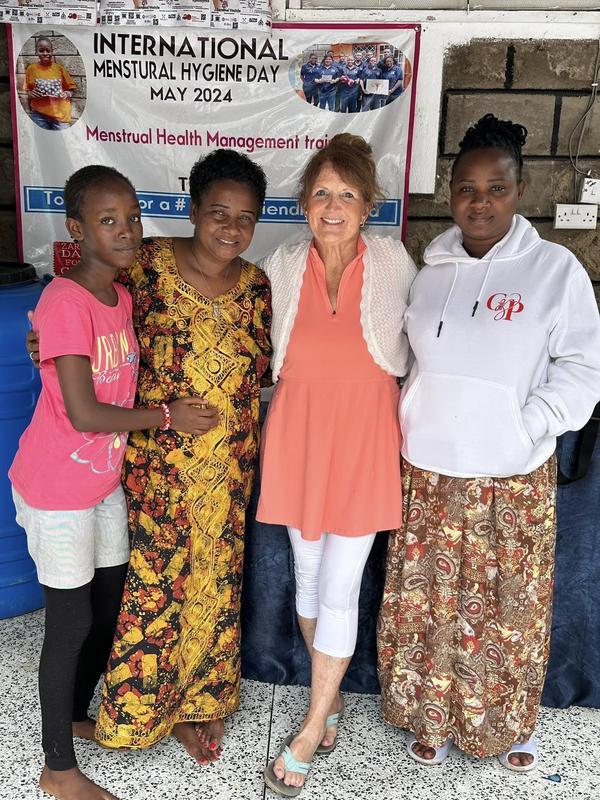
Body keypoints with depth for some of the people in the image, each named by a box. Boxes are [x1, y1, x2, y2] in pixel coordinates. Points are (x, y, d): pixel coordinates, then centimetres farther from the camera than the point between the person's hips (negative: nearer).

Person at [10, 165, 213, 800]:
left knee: (110, 605, 18)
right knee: (71, 619, 4)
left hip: (104, 480, 8)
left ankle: (75, 714, 43)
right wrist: (167, 415, -14)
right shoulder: (64, 301, -22)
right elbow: (84, 413, -24)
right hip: (56, 486, -8)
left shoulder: (122, 298, 4)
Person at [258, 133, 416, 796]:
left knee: (339, 589, 2)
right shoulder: (282, 267, 0)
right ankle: (331, 697, 37)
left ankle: (312, 727, 21)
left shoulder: (392, 263, -4)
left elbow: (415, 346, 7)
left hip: (364, 437, -2)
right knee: (308, 576, 14)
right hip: (297, 435, 2)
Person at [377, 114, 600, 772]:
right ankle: (434, 717, 35)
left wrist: (530, 424, -14)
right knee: (426, 601, 12)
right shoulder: (430, 269, 4)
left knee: (509, 607, 11)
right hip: (427, 473, 3)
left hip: (513, 479, -2)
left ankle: (508, 724, 37)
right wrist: (403, 432, 2)